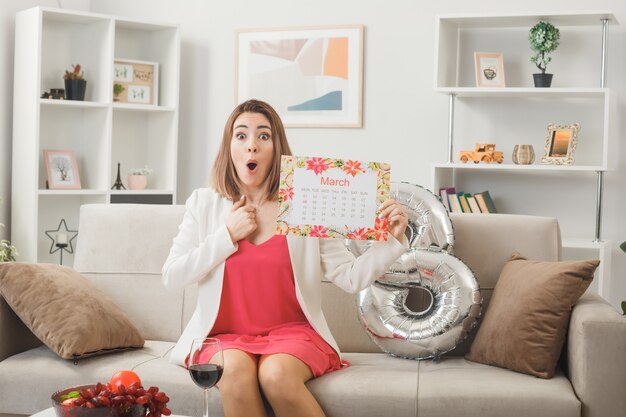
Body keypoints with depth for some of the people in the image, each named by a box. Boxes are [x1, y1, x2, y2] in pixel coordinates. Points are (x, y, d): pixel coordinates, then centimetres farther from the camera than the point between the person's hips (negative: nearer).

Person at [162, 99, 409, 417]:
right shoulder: (204, 203, 5)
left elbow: (352, 278, -2)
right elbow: (172, 277, -2)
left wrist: (392, 240, -17)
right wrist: (228, 235, -8)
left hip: (291, 332, 0)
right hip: (226, 335, 1)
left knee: (277, 374, -33)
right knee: (235, 370, -33)